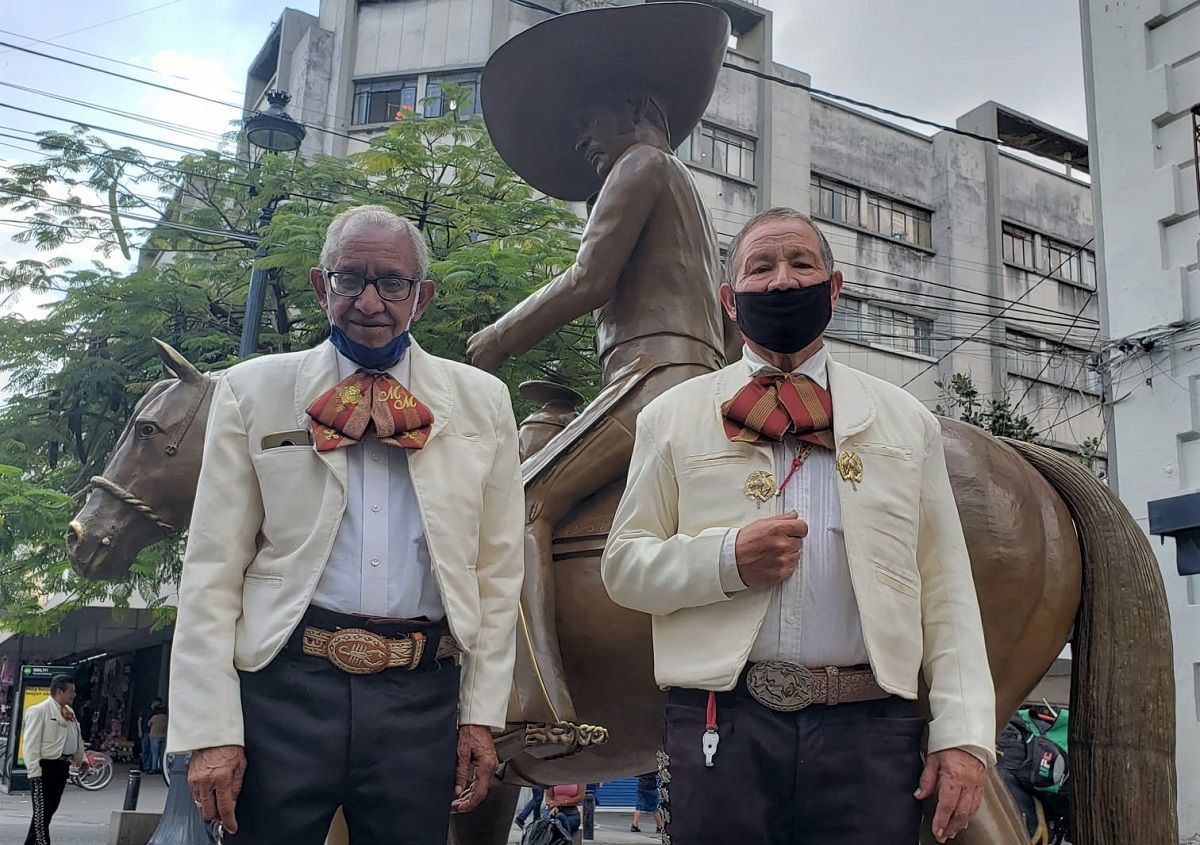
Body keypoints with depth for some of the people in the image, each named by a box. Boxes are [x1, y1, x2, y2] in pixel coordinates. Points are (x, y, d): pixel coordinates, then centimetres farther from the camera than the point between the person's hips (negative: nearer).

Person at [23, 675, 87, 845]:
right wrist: (34, 770, -20)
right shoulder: (39, 711, -11)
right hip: (45, 767, -9)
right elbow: (31, 743, -15)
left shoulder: (68, 712, 15)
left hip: (62, 766, 9)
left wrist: (81, 759, 14)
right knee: (42, 811, -6)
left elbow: (76, 738, 23)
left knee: (51, 809, 14)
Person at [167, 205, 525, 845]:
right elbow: (212, 570, 1)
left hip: (421, 695, 1)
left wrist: (482, 714, 4)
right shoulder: (253, 391, 5)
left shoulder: (481, 402, 8)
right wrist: (210, 732, -5)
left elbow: (497, 571, 8)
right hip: (285, 682, -1)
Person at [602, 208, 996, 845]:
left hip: (872, 727, 1)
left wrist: (963, 733, -3)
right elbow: (622, 566, 5)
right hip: (722, 727, -1)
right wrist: (726, 559, -12)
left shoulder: (908, 421, 13)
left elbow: (946, 590, 7)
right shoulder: (672, 416, 9)